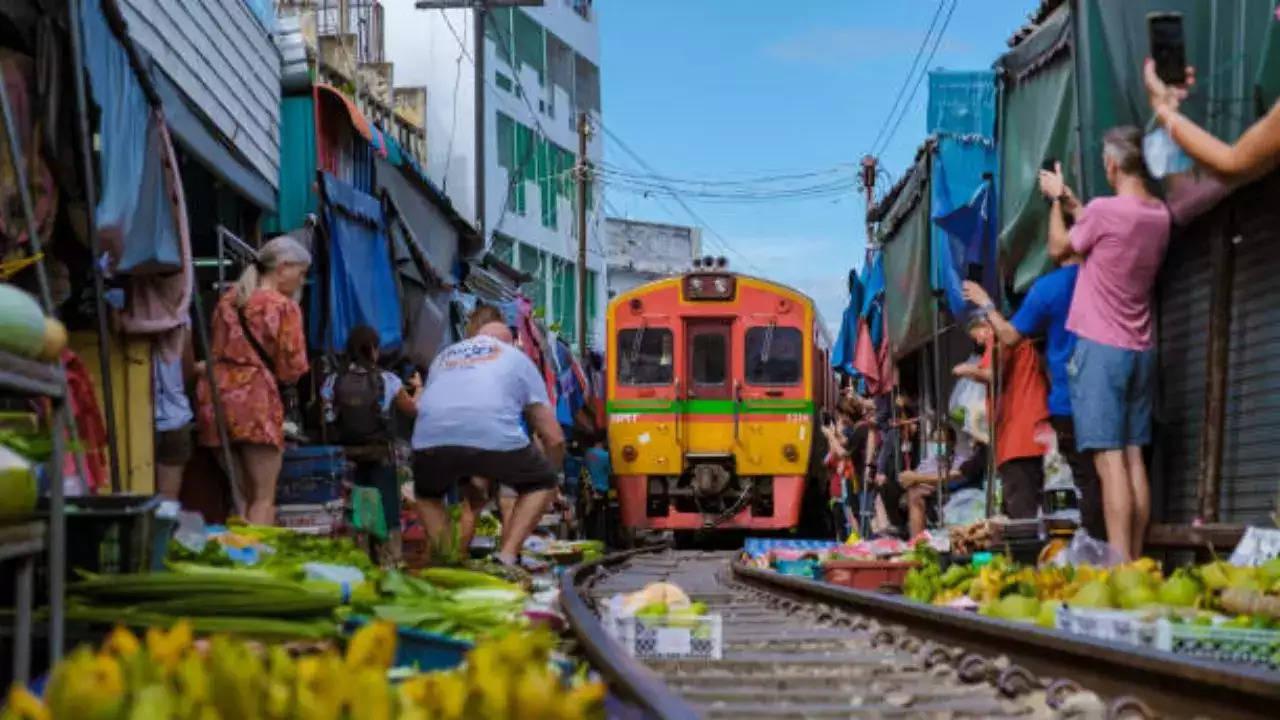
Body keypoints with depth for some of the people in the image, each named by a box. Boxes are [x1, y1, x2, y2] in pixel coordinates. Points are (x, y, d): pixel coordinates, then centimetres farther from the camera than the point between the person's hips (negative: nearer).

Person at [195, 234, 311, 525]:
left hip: (216, 396, 6)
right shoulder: (284, 307, -4)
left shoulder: (227, 301, 15)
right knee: (264, 498, -3)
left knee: (240, 496, 13)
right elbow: (292, 369, -5)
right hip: (256, 400, -6)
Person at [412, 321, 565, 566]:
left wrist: (473, 483, 51)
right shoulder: (517, 357, 31)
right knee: (540, 483, 25)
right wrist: (549, 476, 48)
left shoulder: (444, 356, 39)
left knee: (427, 494, 35)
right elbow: (554, 438, 28)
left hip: (431, 438, 3)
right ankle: (506, 558, 10)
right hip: (494, 436, -3)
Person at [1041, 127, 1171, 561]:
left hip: (1100, 347, -7)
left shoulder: (1105, 210, -14)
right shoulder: (1160, 216, 7)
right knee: (1134, 456, 8)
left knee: (1110, 460, -10)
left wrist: (1056, 200, 18)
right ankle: (1134, 562, 7)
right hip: (1141, 351, 7)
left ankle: (1120, 566, -14)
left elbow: (1059, 247, 3)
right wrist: (1070, 202, 30)